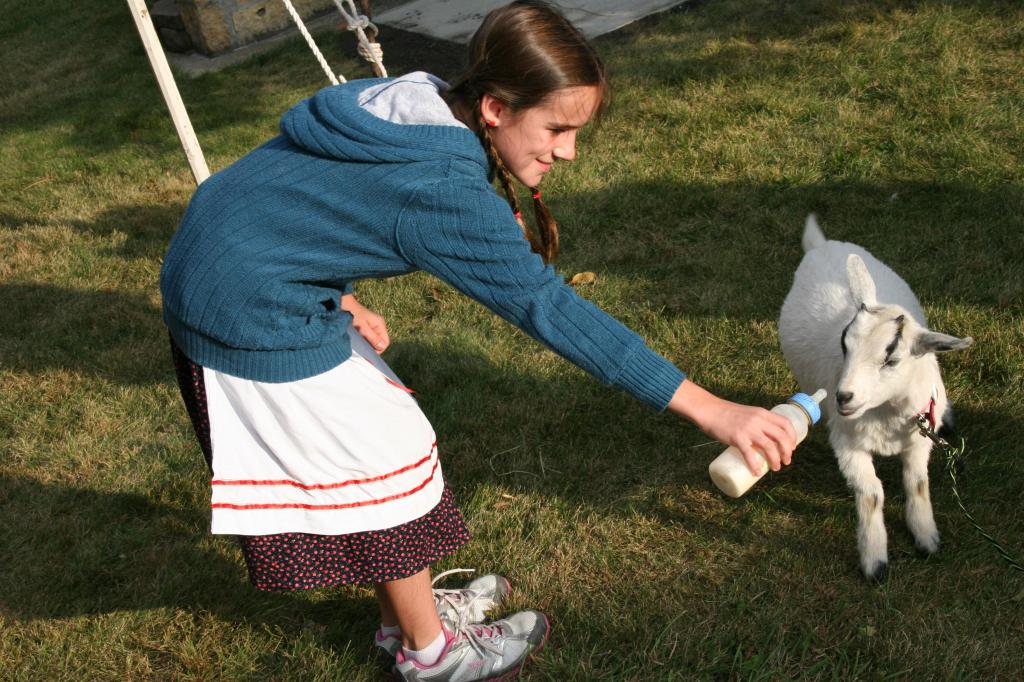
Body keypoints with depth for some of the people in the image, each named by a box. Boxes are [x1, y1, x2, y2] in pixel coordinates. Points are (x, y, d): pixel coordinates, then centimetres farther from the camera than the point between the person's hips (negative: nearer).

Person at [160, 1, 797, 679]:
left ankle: (409, 610, 36)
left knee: (369, 441, 18)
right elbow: (549, 307, -32)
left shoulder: (421, 108, -1)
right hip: (254, 317, -9)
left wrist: (339, 297, 5)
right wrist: (707, 408, -32)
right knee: (390, 456, 3)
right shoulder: (444, 190, -29)